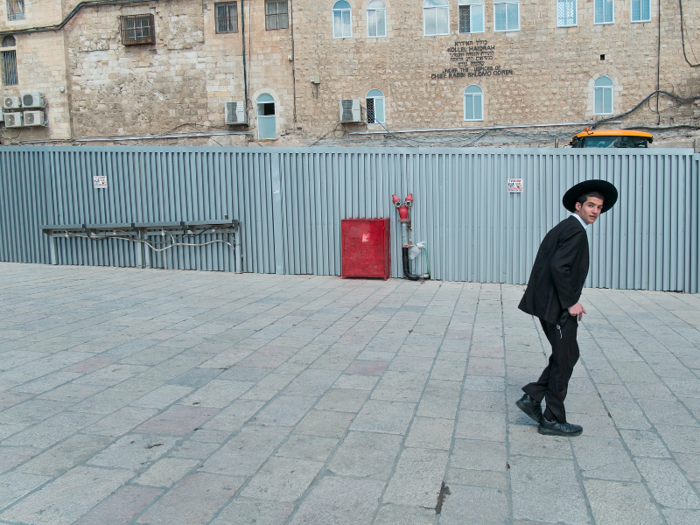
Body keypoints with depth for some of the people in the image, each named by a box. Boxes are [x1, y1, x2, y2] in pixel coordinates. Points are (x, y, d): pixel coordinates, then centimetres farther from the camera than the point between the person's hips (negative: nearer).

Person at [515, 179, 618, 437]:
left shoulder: (563, 228, 17)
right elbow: (559, 266, -25)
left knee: (567, 356, 18)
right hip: (557, 306, -10)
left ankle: (532, 398, 16)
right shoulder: (575, 230, -14)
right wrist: (571, 302, -19)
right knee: (565, 360, 2)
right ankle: (553, 420, 13)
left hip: (550, 303, 10)